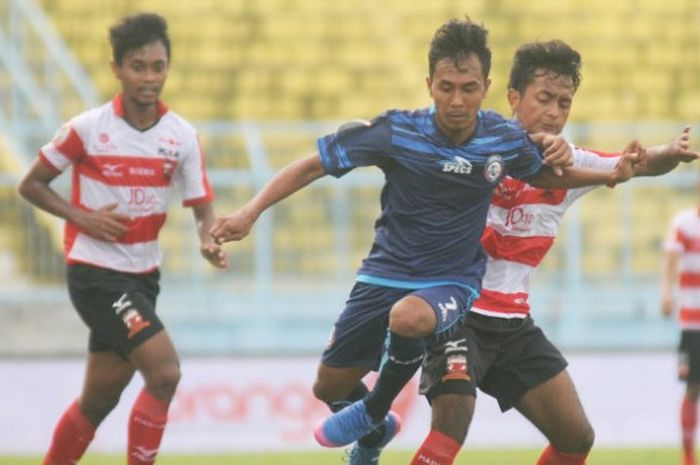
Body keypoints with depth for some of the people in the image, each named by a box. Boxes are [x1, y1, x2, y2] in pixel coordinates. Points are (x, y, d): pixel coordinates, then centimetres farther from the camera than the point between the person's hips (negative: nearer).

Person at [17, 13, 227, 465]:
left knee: (100, 399, 12)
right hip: (95, 271, -5)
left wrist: (209, 241, -20)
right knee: (164, 372, -20)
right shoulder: (86, 129, -11)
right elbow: (32, 185, -1)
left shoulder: (183, 136, 0)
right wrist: (82, 217, -16)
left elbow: (202, 207, 3)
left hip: (143, 275, 5)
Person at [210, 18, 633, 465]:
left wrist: (611, 175, -3)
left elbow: (544, 175, 12)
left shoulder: (506, 139, -11)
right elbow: (313, 165, -11)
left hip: (453, 281, -1)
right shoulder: (396, 132, -17)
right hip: (387, 273, 1)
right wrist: (251, 211, -22)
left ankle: (373, 411, -6)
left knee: (410, 317, -37)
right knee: (330, 387, 9)